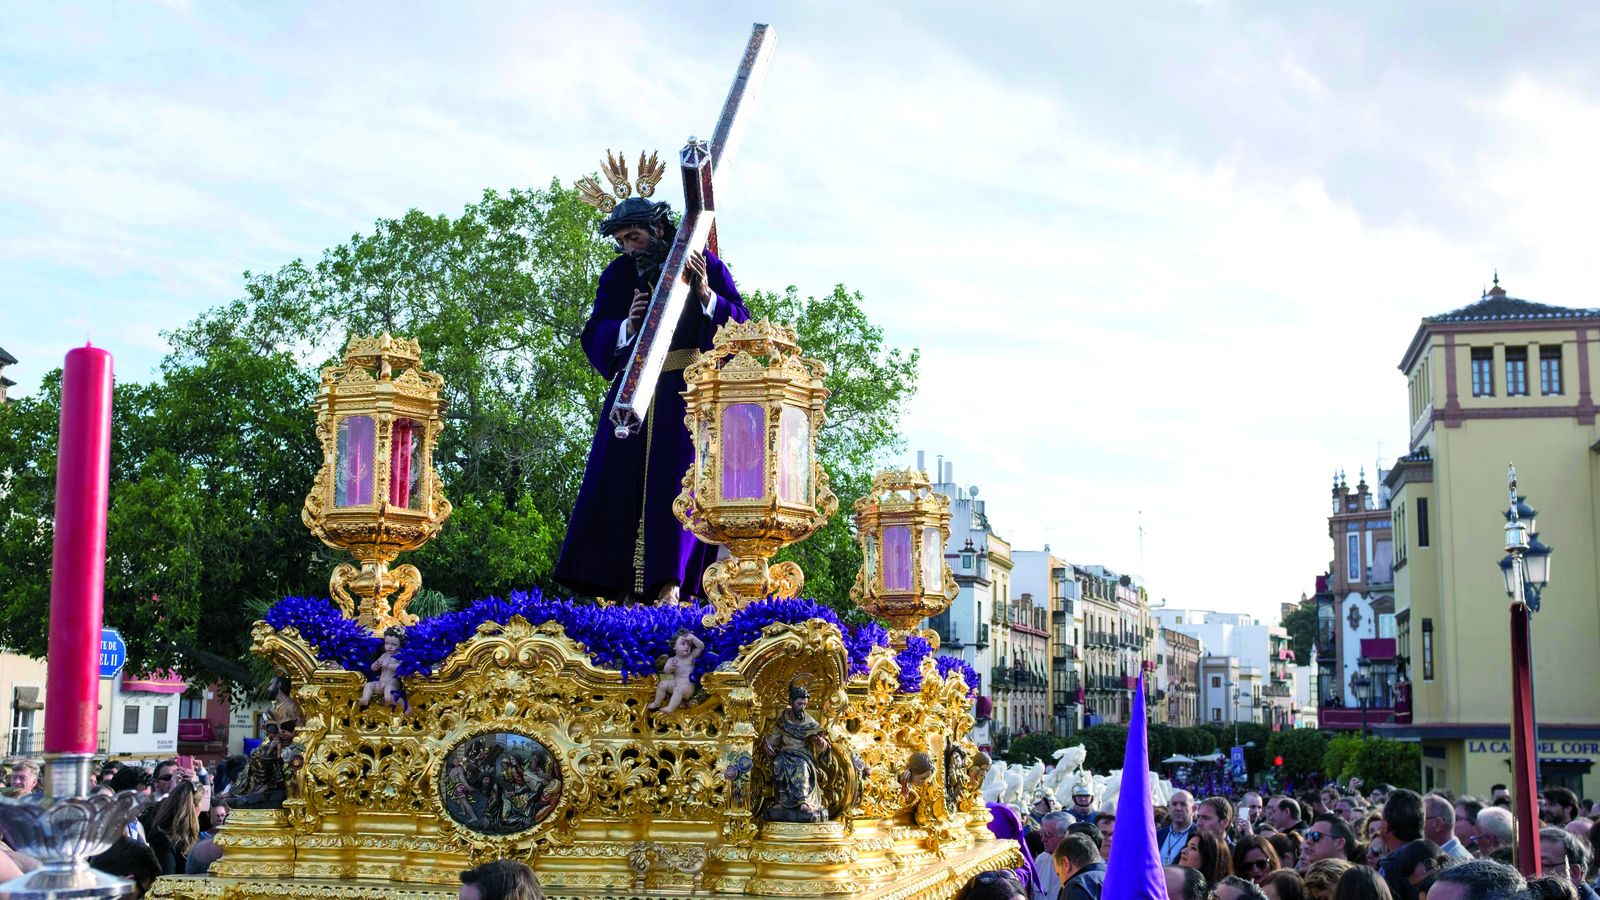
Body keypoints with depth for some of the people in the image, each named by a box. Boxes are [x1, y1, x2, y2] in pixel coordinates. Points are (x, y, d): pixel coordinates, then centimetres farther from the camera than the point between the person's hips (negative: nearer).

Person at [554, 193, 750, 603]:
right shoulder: (618, 274, 10)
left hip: (687, 394, -3)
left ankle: (672, 585, -15)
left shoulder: (706, 265, 2)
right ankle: (615, 588, -2)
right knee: (620, 482, -4)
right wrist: (627, 327, -15)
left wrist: (705, 294, -18)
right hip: (634, 393, 3)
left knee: (677, 480, -12)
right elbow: (594, 338, 5)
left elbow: (740, 325, -2)